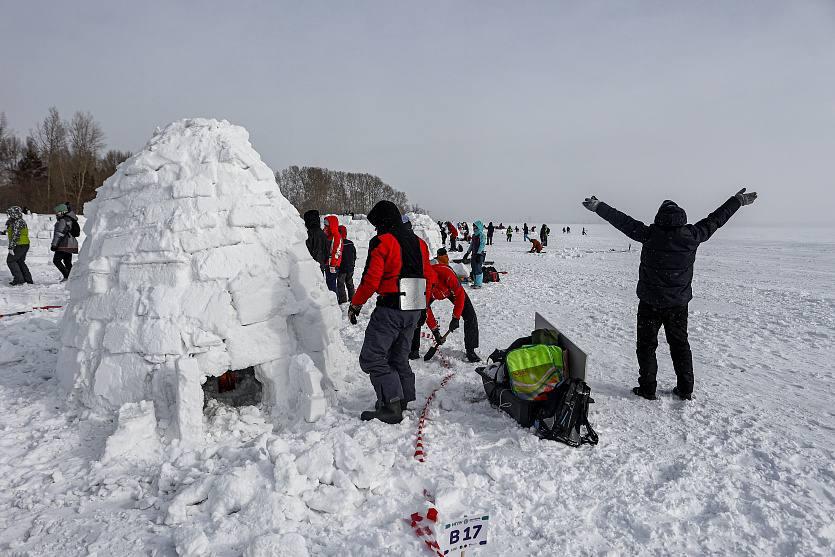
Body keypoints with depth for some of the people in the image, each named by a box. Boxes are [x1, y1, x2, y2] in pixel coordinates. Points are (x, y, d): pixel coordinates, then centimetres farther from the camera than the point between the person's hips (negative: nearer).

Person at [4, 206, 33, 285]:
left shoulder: (17, 223, -16)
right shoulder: (22, 221, 15)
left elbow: (15, 236, -21)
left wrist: (11, 247, -21)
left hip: (19, 245, -10)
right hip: (25, 245, 10)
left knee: (10, 260, -1)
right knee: (20, 262, 17)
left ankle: (19, 278, -2)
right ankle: (28, 279, 18)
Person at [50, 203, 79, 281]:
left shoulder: (62, 221, -14)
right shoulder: (70, 219, 11)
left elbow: (59, 234, -19)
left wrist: (54, 244, -19)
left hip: (64, 245, -10)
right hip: (71, 245, 10)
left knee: (56, 260, -8)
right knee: (68, 262, 12)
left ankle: (67, 276, -16)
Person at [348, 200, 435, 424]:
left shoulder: (381, 242, -10)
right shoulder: (418, 242, 13)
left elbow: (371, 279, -15)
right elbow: (429, 276, 17)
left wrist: (356, 304, -2)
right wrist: (421, 304, 27)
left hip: (390, 308, -8)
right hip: (414, 310, 8)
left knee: (372, 357, -2)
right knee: (399, 357, 20)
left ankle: (391, 406, -8)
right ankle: (404, 399, 23)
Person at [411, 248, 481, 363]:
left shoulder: (446, 272, -45)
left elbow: (460, 294, -29)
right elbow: (427, 311, -20)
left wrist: (455, 318, -27)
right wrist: (434, 330, -20)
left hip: (453, 290, -2)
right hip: (433, 293, 2)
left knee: (470, 317, -13)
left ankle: (470, 351, -2)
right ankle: (414, 350, 0)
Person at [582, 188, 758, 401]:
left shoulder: (650, 234, -16)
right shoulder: (692, 235, -7)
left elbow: (623, 221, -10)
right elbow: (715, 220, 7)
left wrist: (598, 206, -2)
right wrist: (738, 201, 22)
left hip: (650, 303, -3)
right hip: (679, 303, 4)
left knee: (647, 345, 9)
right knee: (680, 344, 17)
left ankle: (648, 389, 13)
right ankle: (685, 389, 24)